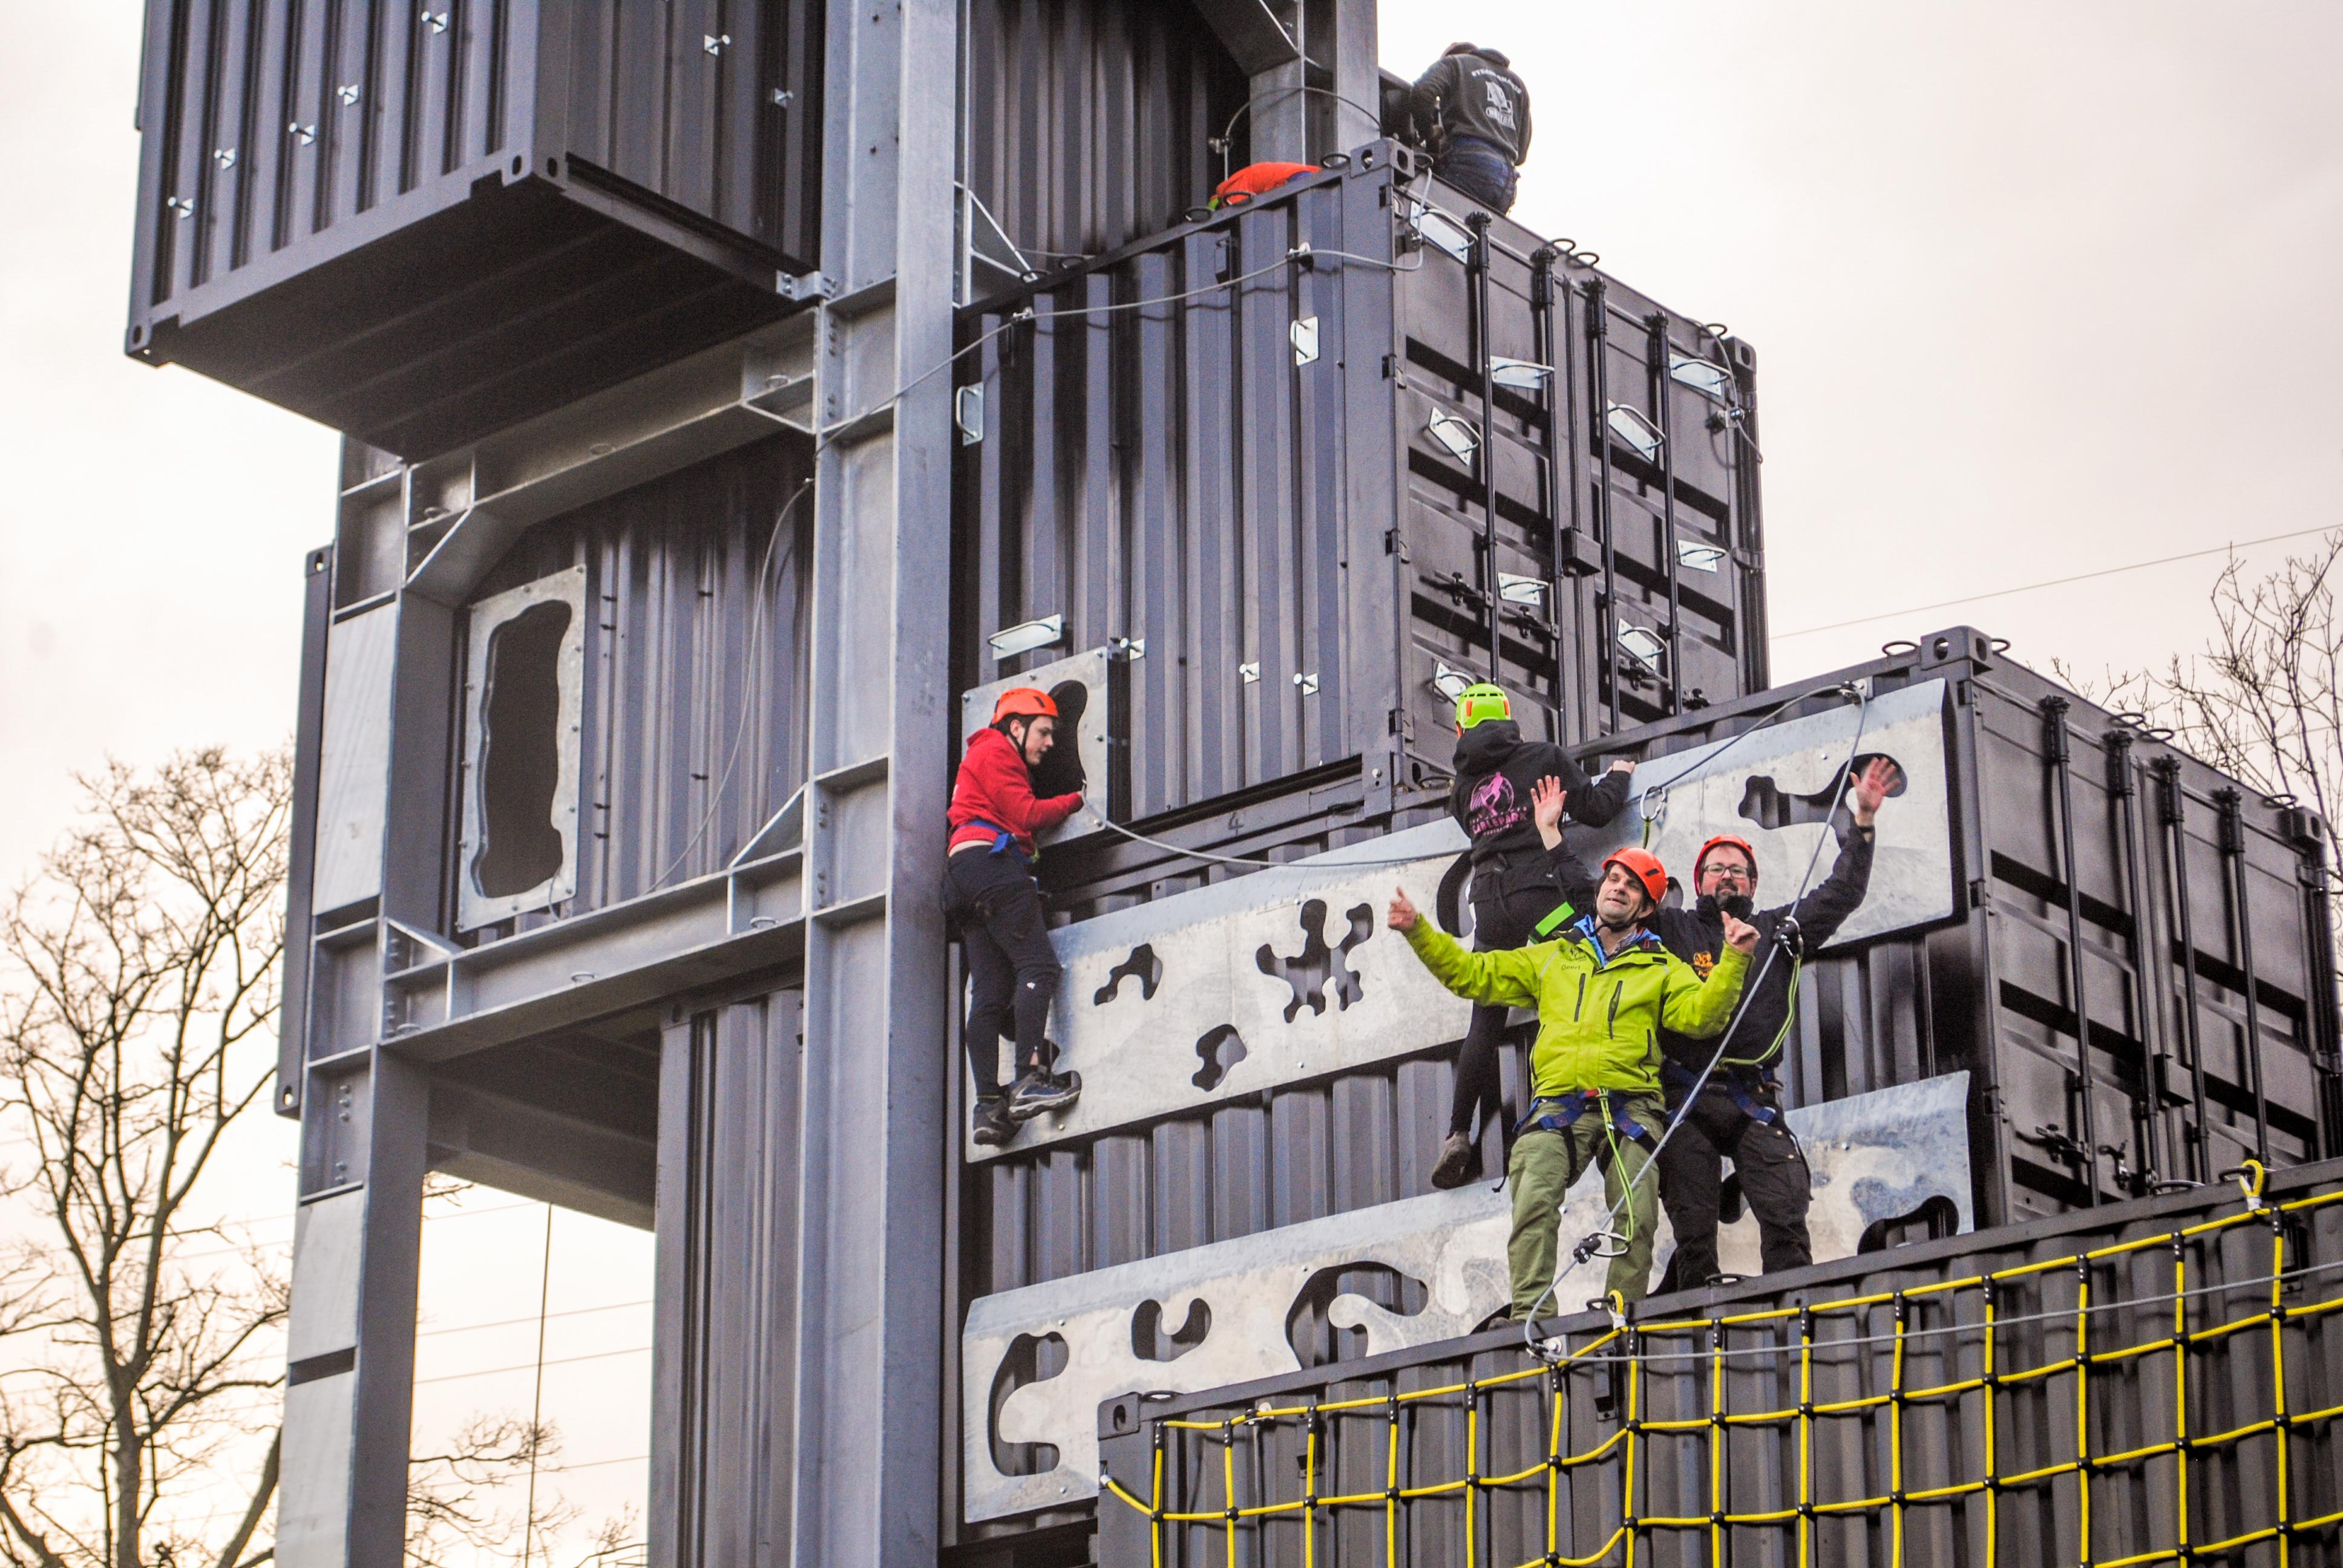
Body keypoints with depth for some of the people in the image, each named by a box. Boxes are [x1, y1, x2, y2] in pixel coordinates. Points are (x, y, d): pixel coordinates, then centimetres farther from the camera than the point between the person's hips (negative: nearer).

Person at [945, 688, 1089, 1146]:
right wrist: (1076, 802, 8)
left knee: (990, 994, -1)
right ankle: (1031, 1078, -31)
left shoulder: (985, 757, 36)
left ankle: (989, 1104, -11)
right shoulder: (995, 752, 5)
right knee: (1039, 967, -18)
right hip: (992, 863, -10)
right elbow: (1025, 815, -5)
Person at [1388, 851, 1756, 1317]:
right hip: (1559, 1104, 0)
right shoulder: (1551, 959, 26)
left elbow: (1700, 1015, 3)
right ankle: (1530, 1318, -26)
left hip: (1630, 1106, 0)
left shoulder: (1662, 969, 20)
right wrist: (1417, 931, 15)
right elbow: (1472, 974, 24)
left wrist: (1733, 959, -9)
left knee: (1636, 1218, -16)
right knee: (1534, 1201, -23)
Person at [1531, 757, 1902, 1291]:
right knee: (1692, 1228, -2)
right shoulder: (1671, 931, 16)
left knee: (1785, 1214, -14)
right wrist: (1552, 835, 15)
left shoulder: (1778, 930, 19)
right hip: (1687, 1101, 0)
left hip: (1754, 1101, 0)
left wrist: (1862, 821, 6)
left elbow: (1841, 894, 15)